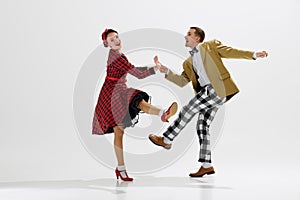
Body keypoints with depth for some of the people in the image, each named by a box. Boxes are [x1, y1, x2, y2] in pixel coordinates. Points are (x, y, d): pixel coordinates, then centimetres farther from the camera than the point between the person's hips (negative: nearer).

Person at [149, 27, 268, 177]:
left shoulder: (211, 46, 10)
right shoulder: (188, 63, 26)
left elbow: (231, 52, 4)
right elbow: (182, 81, 18)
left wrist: (253, 55, -6)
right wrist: (166, 71, 5)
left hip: (217, 89, -8)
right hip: (206, 93, 8)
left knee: (188, 109, -12)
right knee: (202, 127, 3)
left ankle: (166, 139, -2)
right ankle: (206, 165, 8)